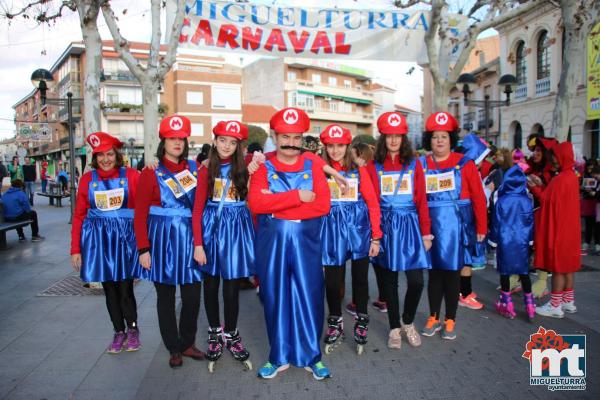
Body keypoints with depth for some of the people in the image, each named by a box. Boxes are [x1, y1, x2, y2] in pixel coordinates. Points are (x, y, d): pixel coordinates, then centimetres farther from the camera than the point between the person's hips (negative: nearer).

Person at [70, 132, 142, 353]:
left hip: (125, 236, -2)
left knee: (125, 288, -1)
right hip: (98, 238, 3)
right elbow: (79, 215, 3)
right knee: (109, 288, 10)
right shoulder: (88, 178, 3)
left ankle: (133, 329, 24)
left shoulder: (131, 175, -3)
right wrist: (75, 249, 1)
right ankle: (119, 332, 27)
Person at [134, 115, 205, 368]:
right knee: (166, 297, 8)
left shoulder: (194, 168, 7)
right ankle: (173, 349, 23)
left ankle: (188, 343, 25)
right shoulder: (151, 172, -2)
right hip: (162, 239, -2)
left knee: (193, 295, 4)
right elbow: (140, 214, -4)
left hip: (189, 238, 3)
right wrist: (143, 249, -9)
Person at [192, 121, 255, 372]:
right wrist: (198, 244, -9)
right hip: (212, 228, 0)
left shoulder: (244, 169, 4)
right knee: (211, 284, 9)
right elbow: (198, 209, -4)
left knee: (232, 286, 3)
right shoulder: (206, 170, 0)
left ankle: (231, 334, 22)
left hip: (237, 229, 0)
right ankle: (214, 332, 28)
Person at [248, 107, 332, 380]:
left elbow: (323, 204, -9)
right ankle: (279, 356, 26)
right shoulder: (263, 168, 2)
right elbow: (255, 202, -14)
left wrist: (275, 205, -13)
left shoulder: (313, 166, 3)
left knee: (309, 297, 5)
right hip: (271, 242, 0)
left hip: (306, 241, 0)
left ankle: (311, 356, 23)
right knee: (275, 297, 9)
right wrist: (298, 197, -19)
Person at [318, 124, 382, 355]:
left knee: (360, 277, 8)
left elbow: (372, 204, 0)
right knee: (332, 280, 6)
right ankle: (335, 324, 25)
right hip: (331, 229, 0)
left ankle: (361, 323, 26)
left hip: (358, 228, 0)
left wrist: (376, 237, -3)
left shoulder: (359, 171, 2)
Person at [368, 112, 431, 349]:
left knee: (416, 281, -3)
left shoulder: (414, 164, 5)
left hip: (409, 225, 1)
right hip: (385, 226, 0)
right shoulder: (374, 166, 2)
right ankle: (395, 328, 24)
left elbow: (422, 201, 2)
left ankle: (408, 323, 23)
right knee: (389, 280, 8)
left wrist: (426, 232, -1)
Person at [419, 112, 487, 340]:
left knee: (452, 272, 7)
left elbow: (478, 196, -4)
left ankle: (450, 321, 22)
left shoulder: (464, 162, -3)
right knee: (434, 271, 10)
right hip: (431, 224, 2)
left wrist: (481, 227, -5)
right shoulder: (422, 164, 2)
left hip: (456, 224, -1)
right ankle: (434, 319, 25)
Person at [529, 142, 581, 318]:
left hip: (559, 228, -9)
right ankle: (568, 302, 22)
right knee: (567, 264, 14)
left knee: (557, 265, -3)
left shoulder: (561, 179, -19)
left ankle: (555, 305, 3)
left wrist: (534, 188, -3)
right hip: (568, 227, 9)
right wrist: (541, 187, 7)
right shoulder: (571, 176, 10)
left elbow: (548, 200, -15)